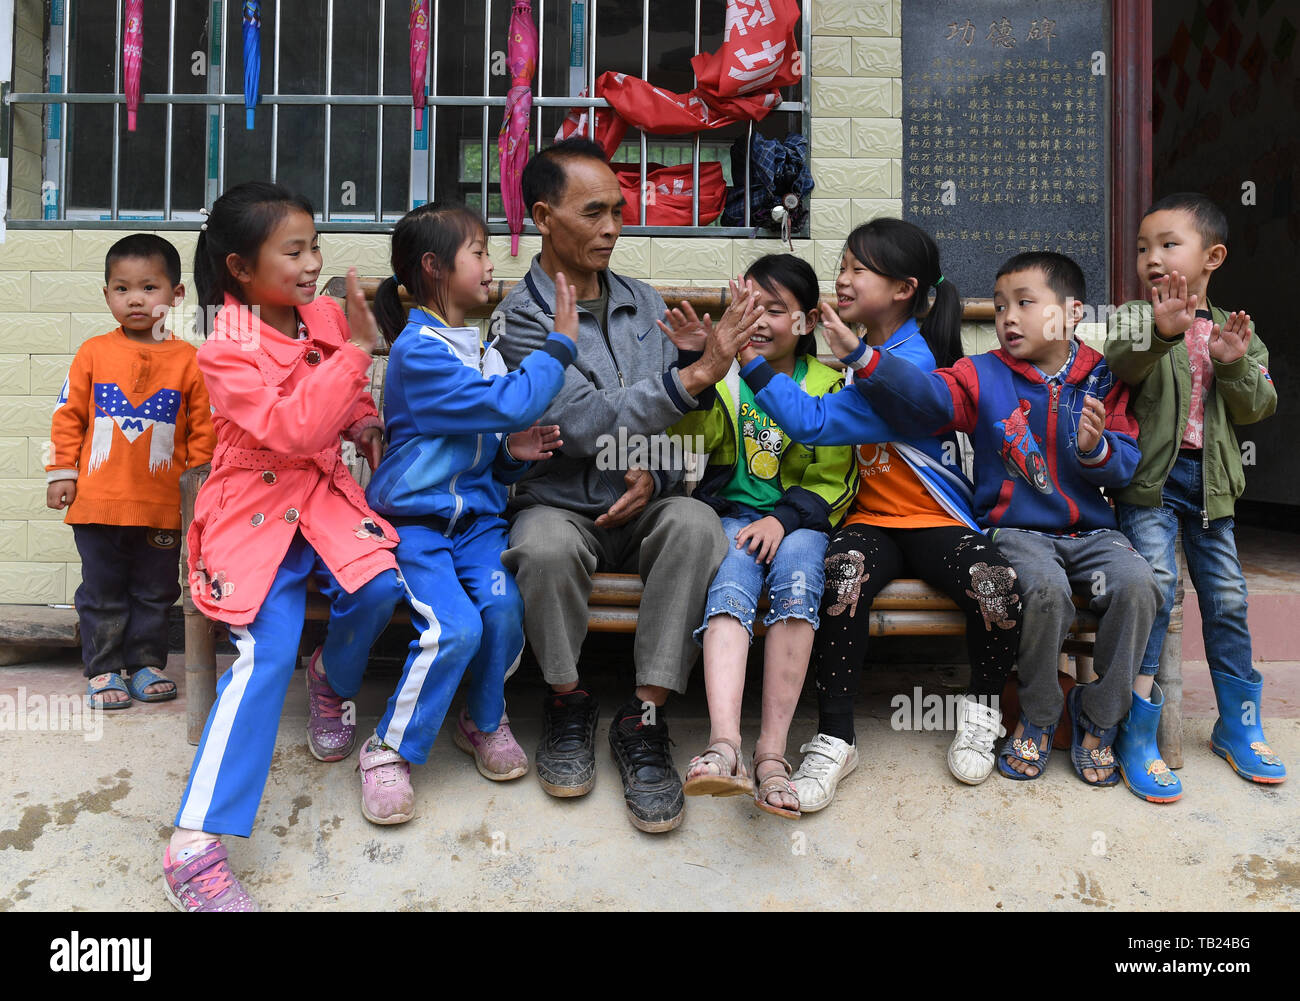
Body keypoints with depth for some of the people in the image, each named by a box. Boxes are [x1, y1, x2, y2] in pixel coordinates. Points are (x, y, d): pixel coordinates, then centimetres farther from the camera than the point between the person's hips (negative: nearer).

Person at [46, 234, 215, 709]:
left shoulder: (187, 359, -1)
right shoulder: (93, 353, 1)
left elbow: (203, 426, 2)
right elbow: (68, 414, 5)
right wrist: (61, 471, 3)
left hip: (162, 504, 0)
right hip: (98, 500, 0)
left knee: (155, 591, 11)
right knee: (102, 592, 9)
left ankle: (146, 663, 26)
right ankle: (103, 669, 21)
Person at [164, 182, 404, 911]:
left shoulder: (326, 316, 5)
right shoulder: (227, 352, -13)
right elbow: (292, 428, -27)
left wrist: (368, 422, 2)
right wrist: (356, 350, -28)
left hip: (326, 491, 5)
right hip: (257, 505, -5)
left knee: (378, 584, -25)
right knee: (268, 651, -20)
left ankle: (333, 679, 12)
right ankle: (196, 846, -15)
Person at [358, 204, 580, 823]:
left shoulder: (483, 348, 15)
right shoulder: (418, 350, -12)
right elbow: (510, 403, -22)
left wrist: (512, 452, -1)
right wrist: (561, 342, -12)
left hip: (476, 513, 6)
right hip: (413, 517, -6)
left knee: (503, 604, -21)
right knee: (454, 626, -25)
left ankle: (484, 721, 7)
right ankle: (390, 750, -2)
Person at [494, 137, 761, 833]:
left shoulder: (642, 303, 12)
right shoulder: (521, 317, -6)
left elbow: (668, 409, 14)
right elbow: (586, 423, -19)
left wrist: (653, 469, -8)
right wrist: (695, 375, -26)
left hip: (641, 503, 4)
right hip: (560, 505, -3)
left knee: (696, 523, -30)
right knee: (545, 546, -37)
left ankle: (644, 720, -20)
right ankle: (567, 705, -8)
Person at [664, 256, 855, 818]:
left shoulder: (828, 386, 10)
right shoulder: (725, 376, 12)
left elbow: (833, 481, 6)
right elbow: (692, 428, -8)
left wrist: (784, 518, -12)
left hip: (800, 519, 0)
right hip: (733, 512, 0)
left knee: (797, 575, -33)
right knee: (731, 586, -32)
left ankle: (772, 751, -32)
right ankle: (724, 743, -47)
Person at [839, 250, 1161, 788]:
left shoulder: (1102, 381, 8)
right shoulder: (984, 377, 3)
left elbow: (1126, 463, 4)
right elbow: (925, 395, -17)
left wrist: (1097, 449, -20)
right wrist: (865, 358, -32)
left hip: (1090, 530, 3)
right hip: (1016, 529, -2)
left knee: (1137, 583, -26)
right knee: (1045, 588, -33)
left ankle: (1098, 716, -2)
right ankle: (1039, 717, -4)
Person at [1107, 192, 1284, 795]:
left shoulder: (1236, 332, 12)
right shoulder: (1133, 318, 1)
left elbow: (1258, 408, 3)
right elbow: (1119, 367, -20)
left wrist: (1236, 363, -14)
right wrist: (1160, 332, -37)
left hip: (1210, 480, 4)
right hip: (1149, 474, -4)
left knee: (1227, 597, 8)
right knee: (1156, 581, -17)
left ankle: (1239, 724, 26)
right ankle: (1136, 734, -10)